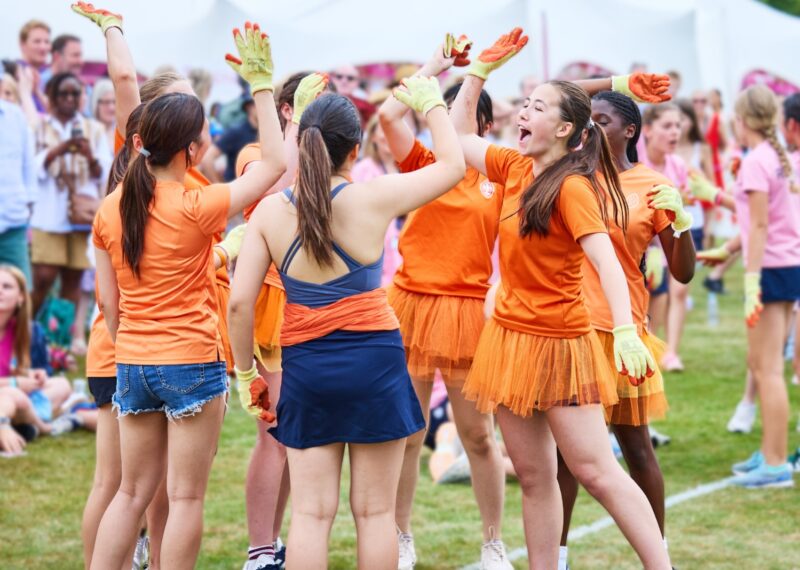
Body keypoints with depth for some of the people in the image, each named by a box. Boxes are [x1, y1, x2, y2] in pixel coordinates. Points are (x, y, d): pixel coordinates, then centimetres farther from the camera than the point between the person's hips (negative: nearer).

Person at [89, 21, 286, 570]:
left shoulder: (110, 209, 1)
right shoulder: (195, 209, -14)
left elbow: (109, 304, 6)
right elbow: (274, 164, -8)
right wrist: (261, 83, -7)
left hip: (132, 363, 6)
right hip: (191, 362, -6)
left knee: (133, 492, 15)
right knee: (187, 497, 3)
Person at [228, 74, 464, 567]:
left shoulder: (270, 211, -2)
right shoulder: (373, 197, -8)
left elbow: (240, 302, -3)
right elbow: (453, 164, 6)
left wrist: (247, 372, 9)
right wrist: (432, 104, 21)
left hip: (305, 366, 2)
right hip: (374, 360, -2)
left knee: (311, 512, 5)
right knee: (375, 511, 6)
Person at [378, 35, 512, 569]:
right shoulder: (424, 165, 3)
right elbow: (389, 114, -11)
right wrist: (438, 64, -6)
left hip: (468, 309, -1)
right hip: (412, 303, 1)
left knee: (478, 434, 6)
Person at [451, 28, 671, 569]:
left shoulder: (572, 186, -16)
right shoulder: (517, 168, 5)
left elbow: (604, 258, -27)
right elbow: (460, 137, 19)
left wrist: (625, 328, -40)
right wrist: (481, 69, 11)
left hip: (559, 346, -7)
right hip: (510, 337, 7)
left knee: (596, 472, -8)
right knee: (534, 477, 9)